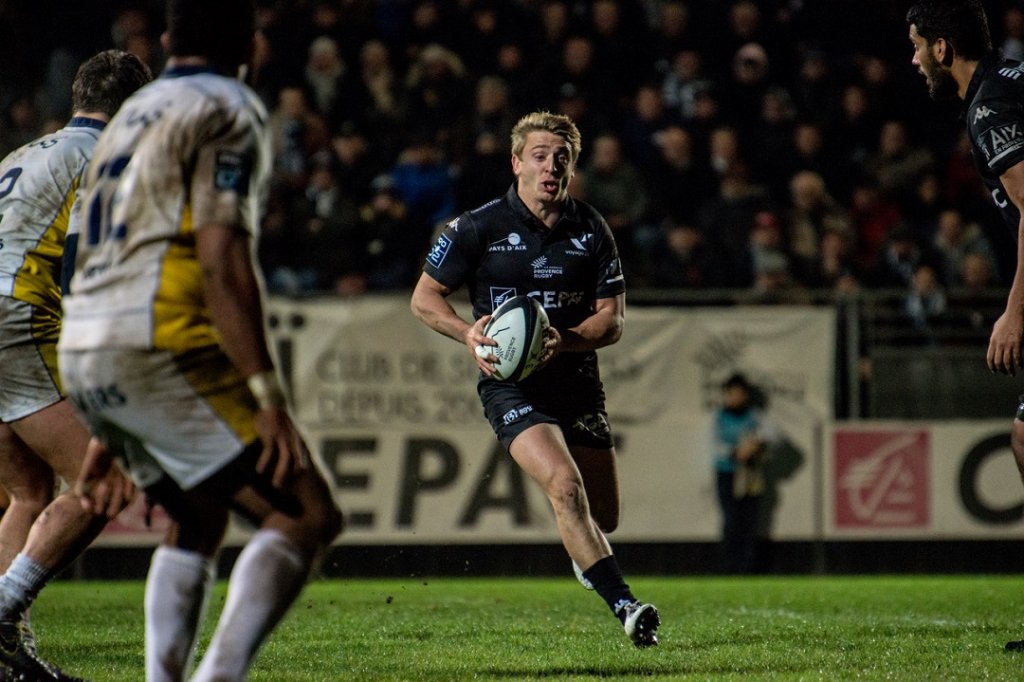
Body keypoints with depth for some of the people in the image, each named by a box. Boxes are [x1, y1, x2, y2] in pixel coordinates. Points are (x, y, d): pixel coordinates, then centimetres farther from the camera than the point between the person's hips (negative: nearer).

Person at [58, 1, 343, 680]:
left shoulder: (132, 114, 24)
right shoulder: (229, 112, -2)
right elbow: (222, 261, -15)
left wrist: (108, 435, 31)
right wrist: (267, 397, -19)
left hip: (82, 352, 9)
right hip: (160, 347, -9)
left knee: (198, 523, 25)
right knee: (308, 516, -9)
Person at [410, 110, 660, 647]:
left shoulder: (592, 230, 3)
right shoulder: (478, 228, -6)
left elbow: (612, 318, 3)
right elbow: (424, 297, 2)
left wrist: (567, 339, -18)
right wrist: (467, 333, -18)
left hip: (577, 381, 4)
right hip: (511, 385, -4)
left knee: (602, 516, 10)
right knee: (566, 487, -27)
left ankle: (583, 554, 49)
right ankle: (624, 606, -28)